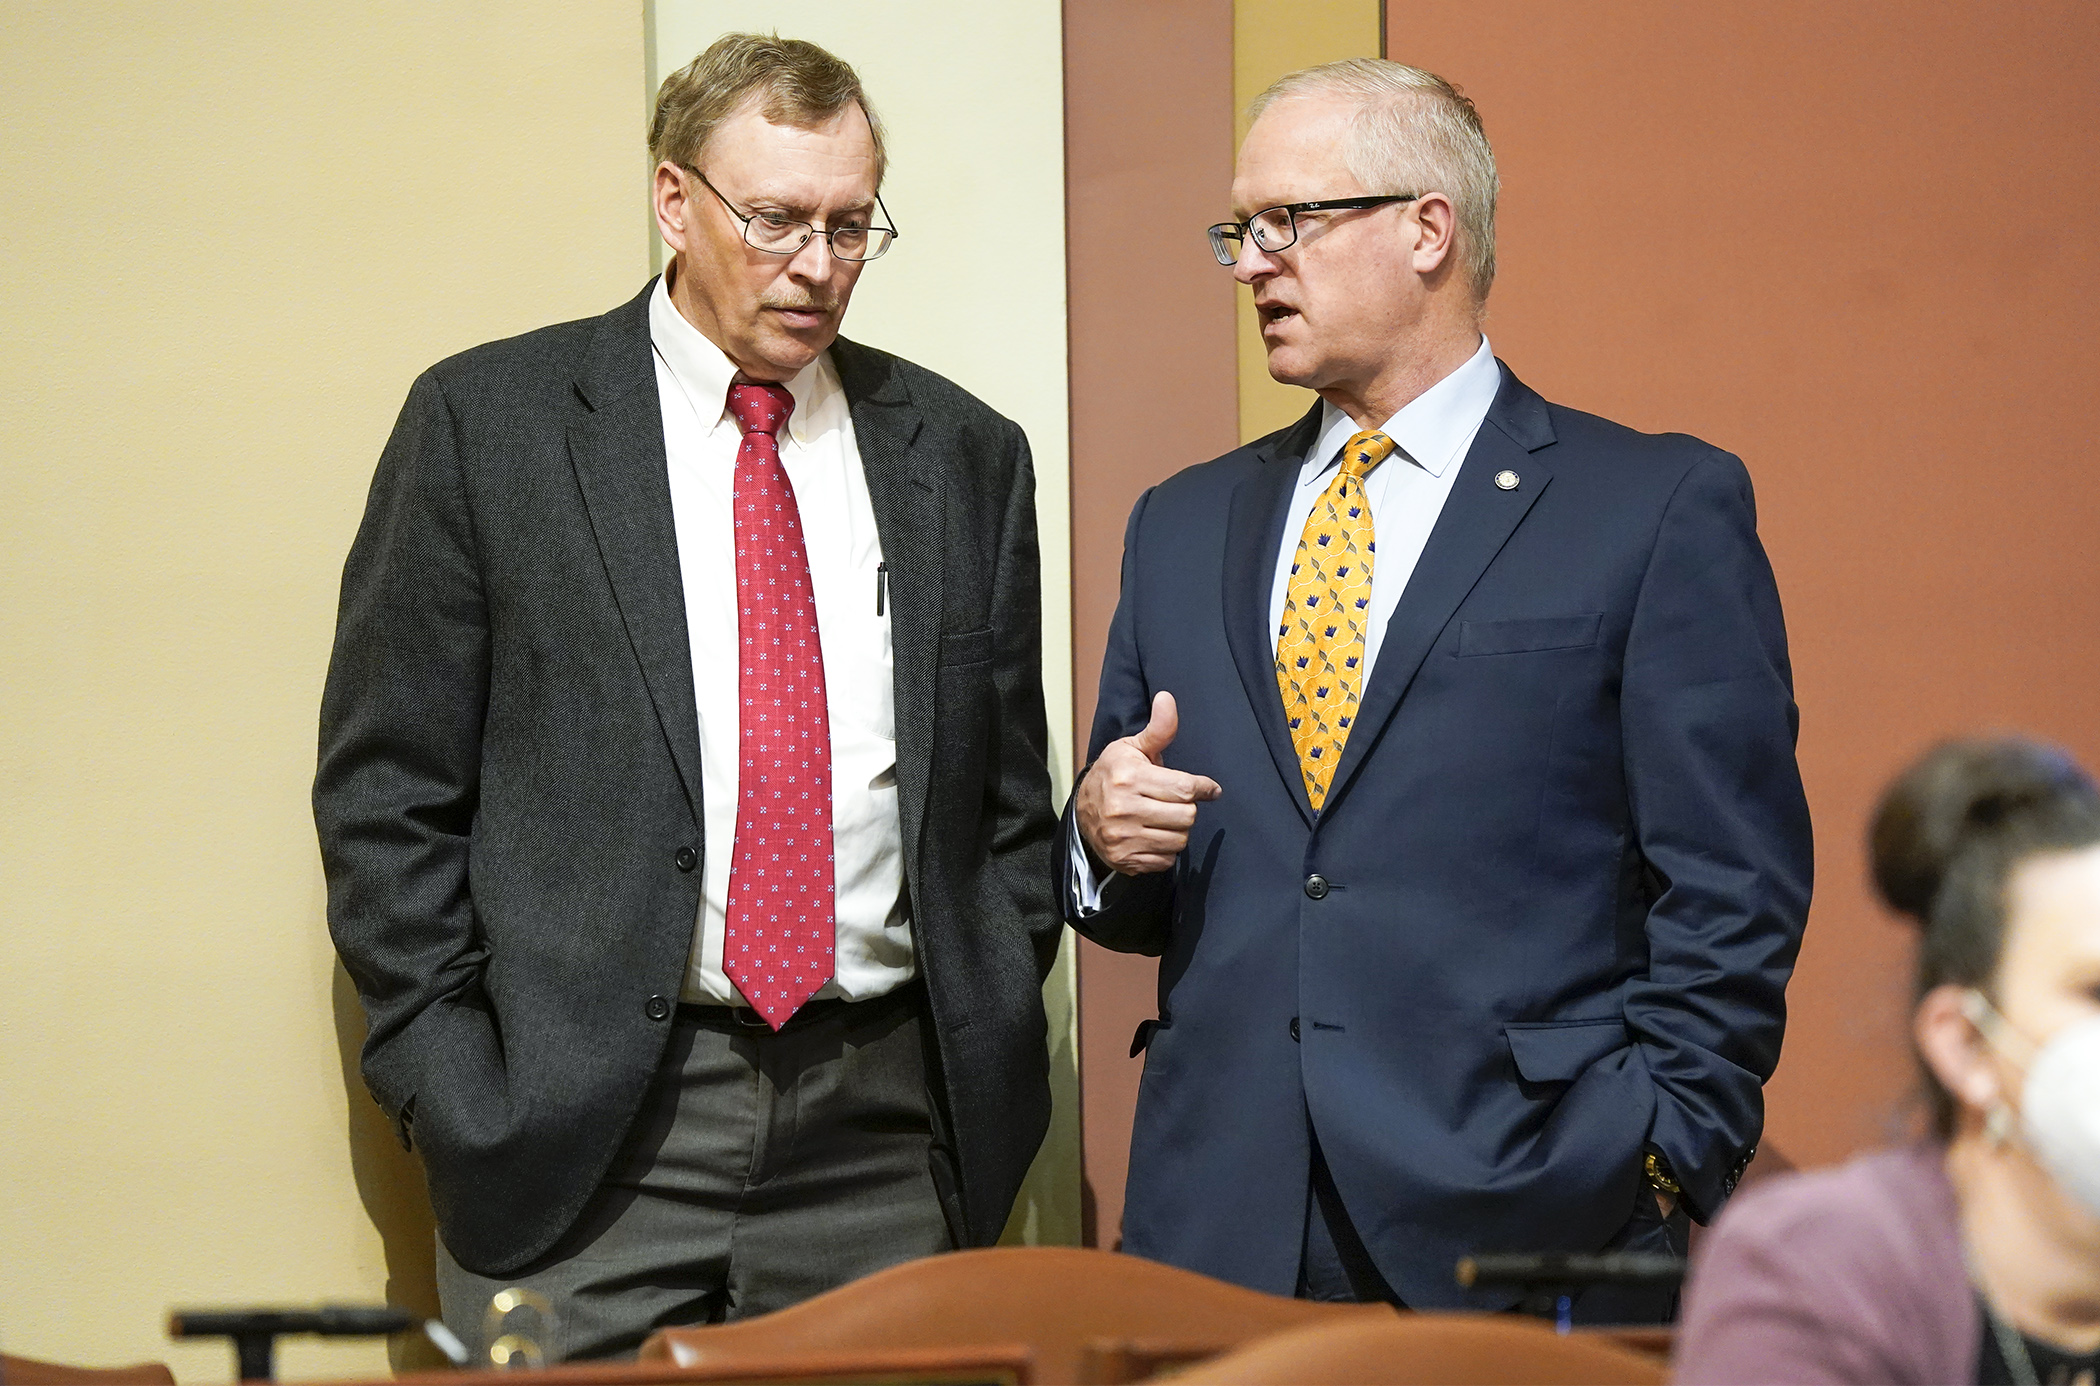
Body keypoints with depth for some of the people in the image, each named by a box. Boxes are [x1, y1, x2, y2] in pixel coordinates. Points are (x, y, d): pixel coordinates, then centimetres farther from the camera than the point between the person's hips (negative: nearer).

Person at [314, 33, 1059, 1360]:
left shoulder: (964, 455, 11)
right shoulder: (487, 421, 1)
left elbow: (1008, 799, 15)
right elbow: (387, 789, 0)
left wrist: (992, 1065, 5)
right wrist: (456, 1095, -6)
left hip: (890, 1134, 3)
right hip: (588, 1128, -2)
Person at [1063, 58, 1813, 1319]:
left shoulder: (1661, 507, 1)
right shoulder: (1184, 528, 17)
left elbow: (1731, 888, -3)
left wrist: (1658, 1163, -11)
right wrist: (1104, 837, -2)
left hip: (1527, 1221, -4)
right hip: (1220, 1226, 4)